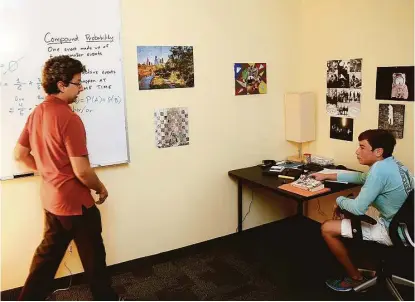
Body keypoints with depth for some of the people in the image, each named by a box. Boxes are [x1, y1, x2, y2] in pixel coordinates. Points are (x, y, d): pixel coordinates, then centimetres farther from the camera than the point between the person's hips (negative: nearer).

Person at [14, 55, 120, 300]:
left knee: (49, 252, 23)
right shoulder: (69, 118, -24)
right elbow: (82, 171, -26)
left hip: (51, 198, 8)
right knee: (93, 254, 12)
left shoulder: (37, 113, 2)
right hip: (75, 201, -8)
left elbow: (20, 155, 11)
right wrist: (101, 188, -8)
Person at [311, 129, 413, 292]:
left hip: (391, 231, -10)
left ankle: (356, 277, 11)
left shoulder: (380, 169, -26)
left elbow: (358, 208, -26)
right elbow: (361, 177, 20)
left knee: (326, 228, -6)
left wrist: (339, 200, -4)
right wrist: (327, 176, 17)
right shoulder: (391, 163, 5)